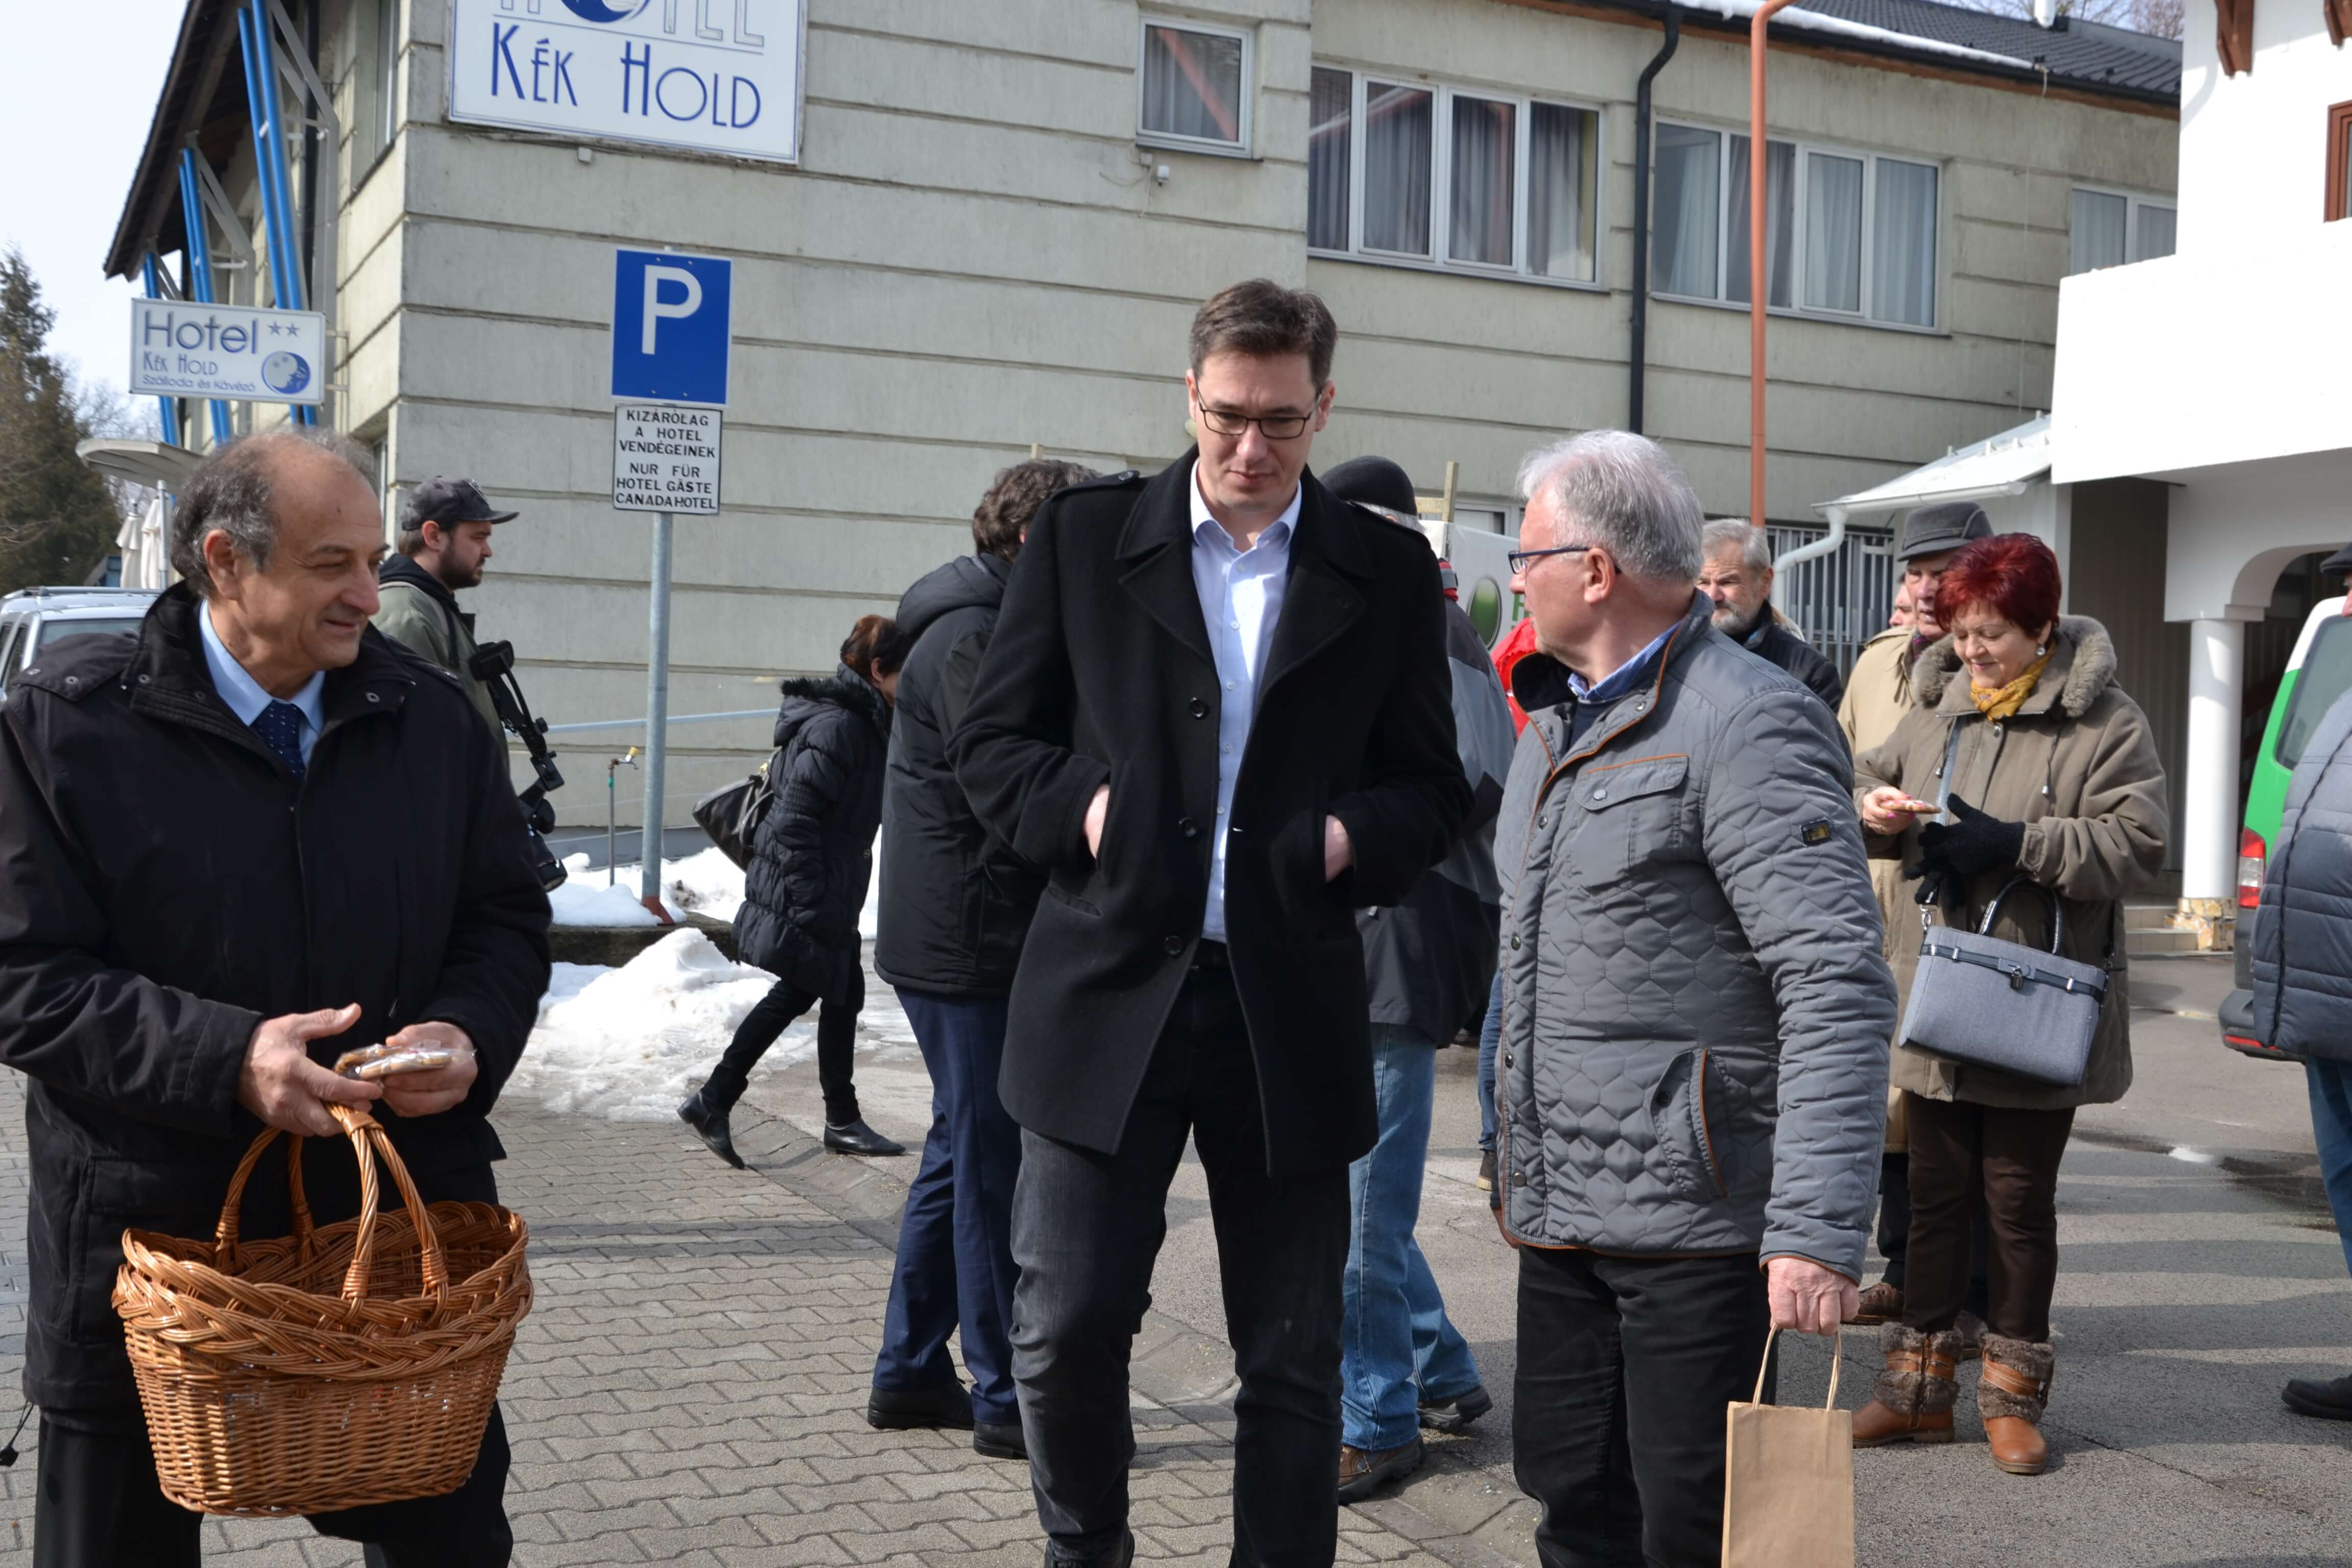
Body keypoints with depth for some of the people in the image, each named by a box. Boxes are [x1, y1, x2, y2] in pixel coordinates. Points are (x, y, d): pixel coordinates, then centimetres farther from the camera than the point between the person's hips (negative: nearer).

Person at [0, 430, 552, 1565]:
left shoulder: (430, 717, 3)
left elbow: (506, 918, 11)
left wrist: (471, 1034, -11)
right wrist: (226, 1061, -24)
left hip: (399, 1212, 3)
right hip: (151, 1229, -2)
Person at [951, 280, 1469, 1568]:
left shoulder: (1387, 575, 6)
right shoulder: (1083, 535, 4)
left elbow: (1433, 789, 10)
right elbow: (991, 738, 8)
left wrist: (1359, 836, -10)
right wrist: (1072, 809, -11)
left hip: (1290, 1014, 1)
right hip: (1109, 995, 0)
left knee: (1291, 1359, 9)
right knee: (1065, 1330, 2)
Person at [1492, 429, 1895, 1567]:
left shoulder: (1748, 725, -14)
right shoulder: (1559, 720, 15)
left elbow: (1838, 992, -20)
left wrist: (1819, 1229, -25)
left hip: (1693, 1219, -8)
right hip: (1560, 1214, 8)